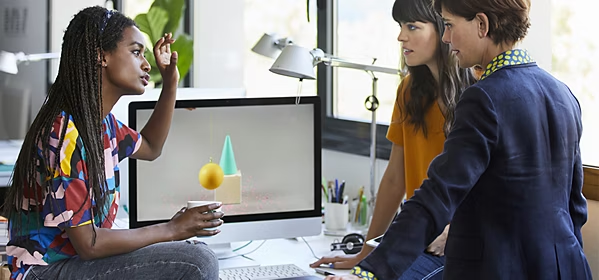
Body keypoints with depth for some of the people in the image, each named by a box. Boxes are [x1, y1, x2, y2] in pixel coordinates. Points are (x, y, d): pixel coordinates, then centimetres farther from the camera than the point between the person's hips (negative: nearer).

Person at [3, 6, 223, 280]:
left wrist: (170, 84, 18)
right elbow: (87, 244, -23)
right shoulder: (64, 134, -22)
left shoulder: (104, 122, 7)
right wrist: (171, 230, -14)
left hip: (76, 258, 10)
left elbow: (150, 148, 31)